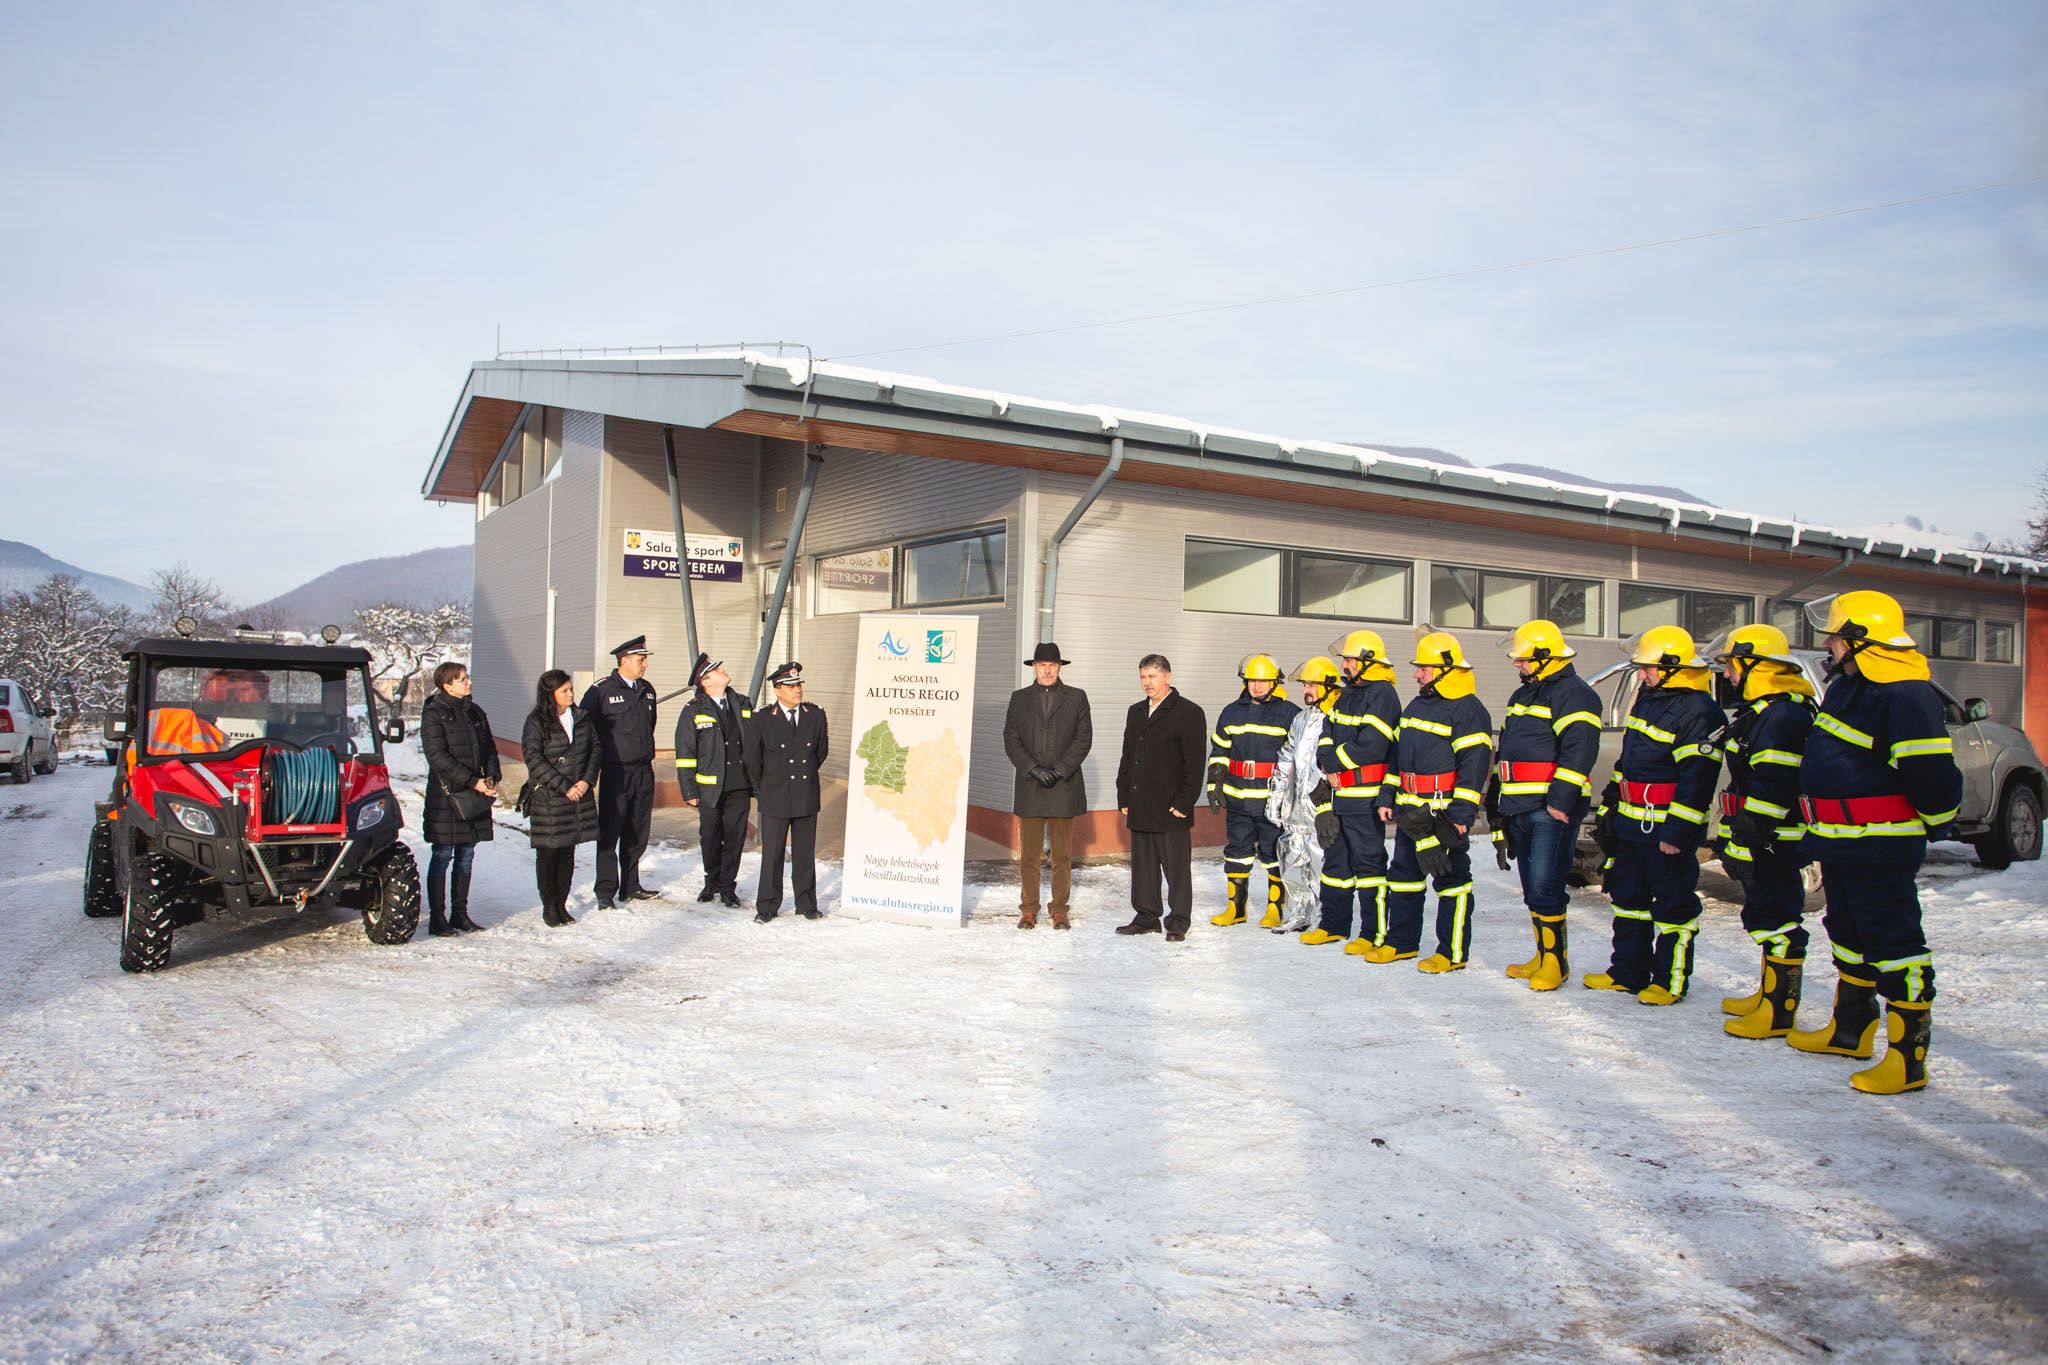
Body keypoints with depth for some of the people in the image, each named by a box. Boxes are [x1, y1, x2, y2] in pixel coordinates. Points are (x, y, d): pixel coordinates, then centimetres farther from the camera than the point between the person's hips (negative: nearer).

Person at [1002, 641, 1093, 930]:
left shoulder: (1076, 698, 7)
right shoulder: (1019, 699, 10)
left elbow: (1083, 738, 0)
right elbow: (1011, 741, 3)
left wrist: (1059, 770, -9)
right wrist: (1034, 769, -9)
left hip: (1064, 787, -1)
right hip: (1029, 788, 1)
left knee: (1062, 855, 4)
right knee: (1028, 855, 4)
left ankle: (1059, 911, 12)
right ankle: (1028, 910, 13)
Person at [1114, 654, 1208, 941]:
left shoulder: (1189, 713, -5)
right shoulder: (1135, 712, 16)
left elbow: (1195, 764, -8)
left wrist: (1184, 802, -13)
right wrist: (1124, 799, 13)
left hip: (1171, 808, -6)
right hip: (1140, 807, 6)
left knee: (1177, 868, 0)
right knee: (1143, 866, 11)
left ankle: (1178, 923, 8)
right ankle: (1146, 917, 20)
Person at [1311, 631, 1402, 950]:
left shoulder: (1382, 694, -12)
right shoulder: (1348, 694, 17)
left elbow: (1370, 746, -21)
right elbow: (1328, 733, 14)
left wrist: (1334, 762, -11)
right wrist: (1328, 763, -4)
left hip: (1365, 795, -9)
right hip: (1339, 792, 9)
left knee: (1368, 861, -4)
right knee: (1335, 859, 15)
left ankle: (1375, 933, 2)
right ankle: (1333, 925, 26)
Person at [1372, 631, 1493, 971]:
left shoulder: (1468, 710, -11)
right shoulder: (1417, 705, 16)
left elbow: (1474, 764, -17)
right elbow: (1399, 755, 21)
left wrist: (1460, 814, -22)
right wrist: (1387, 798, 17)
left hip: (1445, 812, -9)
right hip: (1410, 811, 9)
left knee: (1450, 878, -1)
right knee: (1403, 874, 13)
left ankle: (1453, 952, 7)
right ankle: (1401, 942, 24)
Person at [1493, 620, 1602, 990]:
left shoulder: (1573, 694, -10)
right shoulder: (1523, 695, 20)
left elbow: (1578, 751, -20)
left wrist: (1560, 800, -24)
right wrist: (1503, 801, 24)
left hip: (1552, 810, -9)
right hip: (1520, 808, 9)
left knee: (1544, 887, -10)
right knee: (1532, 887, 12)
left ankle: (1556, 960, 1)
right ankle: (1543, 956, 21)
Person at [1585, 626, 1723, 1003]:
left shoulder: (1698, 713, -17)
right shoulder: (1649, 699, 13)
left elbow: (1696, 779, -22)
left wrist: (1677, 833, -24)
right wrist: (1612, 801, 22)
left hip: (1667, 830, -10)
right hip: (1631, 824, 10)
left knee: (1673, 905, 3)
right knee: (1628, 897, 16)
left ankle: (1670, 982, 13)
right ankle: (1627, 972, 26)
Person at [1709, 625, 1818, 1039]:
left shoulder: (1782, 714, -19)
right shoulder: (1762, 710, 17)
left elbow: (1773, 784, -25)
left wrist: (1752, 833, -24)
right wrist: (1736, 835, 26)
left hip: (1773, 844, -11)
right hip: (1757, 842, 11)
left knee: (1777, 922, -5)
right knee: (1766, 917, 19)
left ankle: (1779, 1013, 0)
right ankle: (1769, 993, 31)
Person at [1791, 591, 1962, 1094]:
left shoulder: (1904, 697, -21)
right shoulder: (1847, 686, 12)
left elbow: (1931, 773, -24)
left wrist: (1935, 824, -7)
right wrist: (1823, 834, 26)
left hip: (1881, 850, -11)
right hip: (1840, 845, 11)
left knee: (1893, 944, -5)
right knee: (1850, 935, 21)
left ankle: (1908, 1057, 2)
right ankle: (1850, 1029, 36)